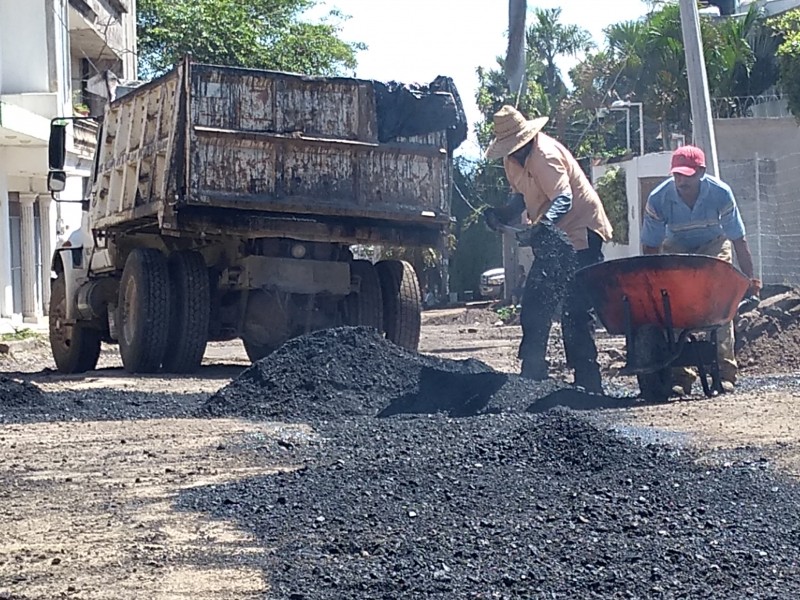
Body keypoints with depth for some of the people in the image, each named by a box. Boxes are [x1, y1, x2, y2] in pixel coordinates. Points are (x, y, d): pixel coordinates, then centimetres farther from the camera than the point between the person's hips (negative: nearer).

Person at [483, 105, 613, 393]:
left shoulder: (545, 154, -22)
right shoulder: (513, 160, 6)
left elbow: (563, 198, -33)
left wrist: (546, 222, -51)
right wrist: (503, 214, -2)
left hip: (580, 232, -10)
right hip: (554, 238, 10)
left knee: (575, 310, -13)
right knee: (534, 304, 8)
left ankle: (587, 384, -11)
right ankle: (532, 374, 17)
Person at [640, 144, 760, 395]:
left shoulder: (720, 193, -28)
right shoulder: (658, 199, -27)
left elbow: (739, 241, -18)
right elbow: (650, 247, -16)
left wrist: (750, 279, -16)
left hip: (714, 246, -1)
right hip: (676, 249, 1)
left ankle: (725, 372, -16)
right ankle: (680, 376, -15)